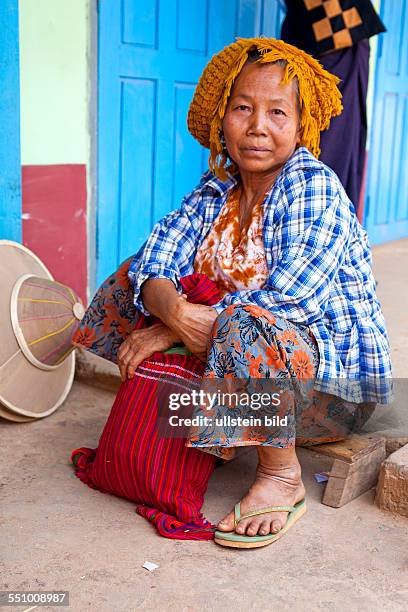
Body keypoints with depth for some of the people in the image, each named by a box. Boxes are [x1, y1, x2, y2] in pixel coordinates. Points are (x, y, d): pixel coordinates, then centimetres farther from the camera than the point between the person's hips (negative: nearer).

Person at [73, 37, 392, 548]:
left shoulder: (314, 187, -17)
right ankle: (210, 436, 11)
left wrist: (168, 332, -27)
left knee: (246, 326, -37)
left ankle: (282, 477, -13)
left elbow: (286, 301, -28)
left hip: (339, 375, -6)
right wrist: (174, 311, -33)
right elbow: (153, 265, -8)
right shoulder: (215, 191, 2)